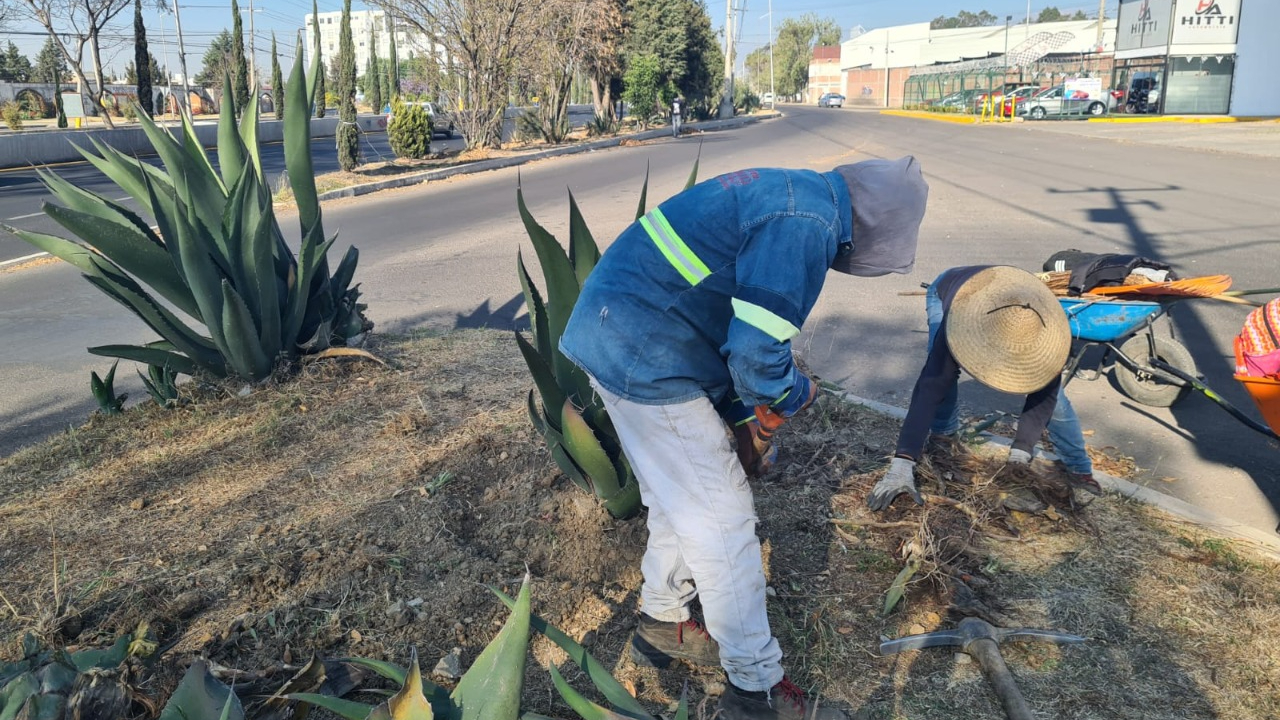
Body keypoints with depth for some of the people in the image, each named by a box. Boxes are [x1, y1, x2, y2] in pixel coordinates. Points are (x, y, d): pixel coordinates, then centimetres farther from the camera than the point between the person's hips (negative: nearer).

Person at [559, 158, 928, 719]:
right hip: (646, 361, -10)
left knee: (680, 499, 23)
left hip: (612, 332, 10)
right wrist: (795, 395, 1)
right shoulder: (807, 225, -18)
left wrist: (744, 415, 19)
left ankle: (661, 626, 42)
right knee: (722, 519, 1)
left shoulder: (787, 193, 16)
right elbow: (758, 351, -22)